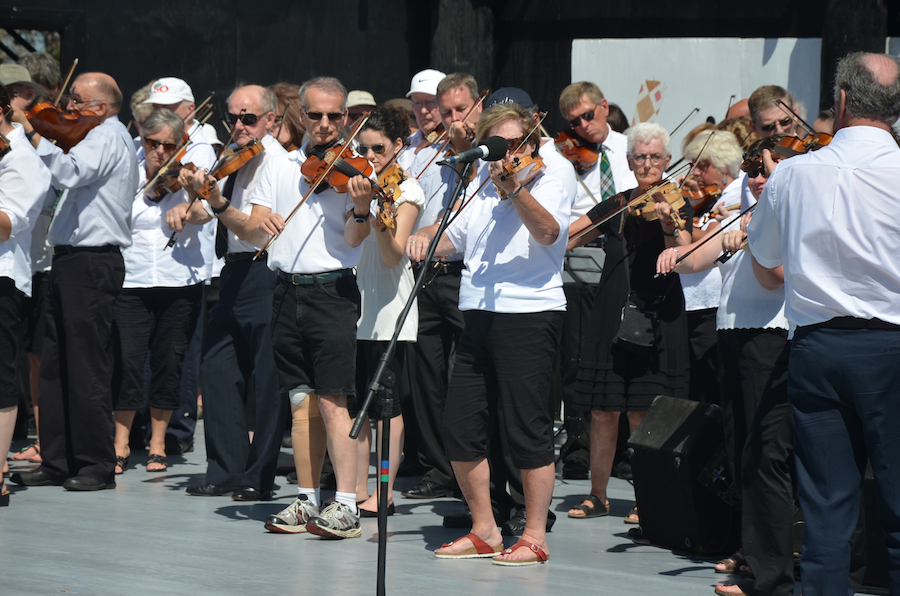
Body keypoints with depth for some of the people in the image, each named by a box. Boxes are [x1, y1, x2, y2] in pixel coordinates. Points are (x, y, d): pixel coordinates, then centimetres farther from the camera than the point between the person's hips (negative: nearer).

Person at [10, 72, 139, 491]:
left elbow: (68, 173, -26)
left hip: (90, 264, -10)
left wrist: (34, 135, -20)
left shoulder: (107, 137, -9)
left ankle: (97, 465, -5)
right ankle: (57, 461, 12)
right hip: (72, 263, 10)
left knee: (86, 365, -8)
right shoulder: (108, 138, 22)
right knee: (55, 364, 9)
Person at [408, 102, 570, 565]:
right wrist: (424, 239, 4)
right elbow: (452, 237, 27)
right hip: (479, 317, 7)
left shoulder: (547, 186, -2)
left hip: (530, 314, -7)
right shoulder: (480, 192, 17)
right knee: (460, 426, 6)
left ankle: (535, 536, 3)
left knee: (527, 429, -6)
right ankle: (484, 531, 18)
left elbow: (547, 232, -22)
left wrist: (514, 189, -38)